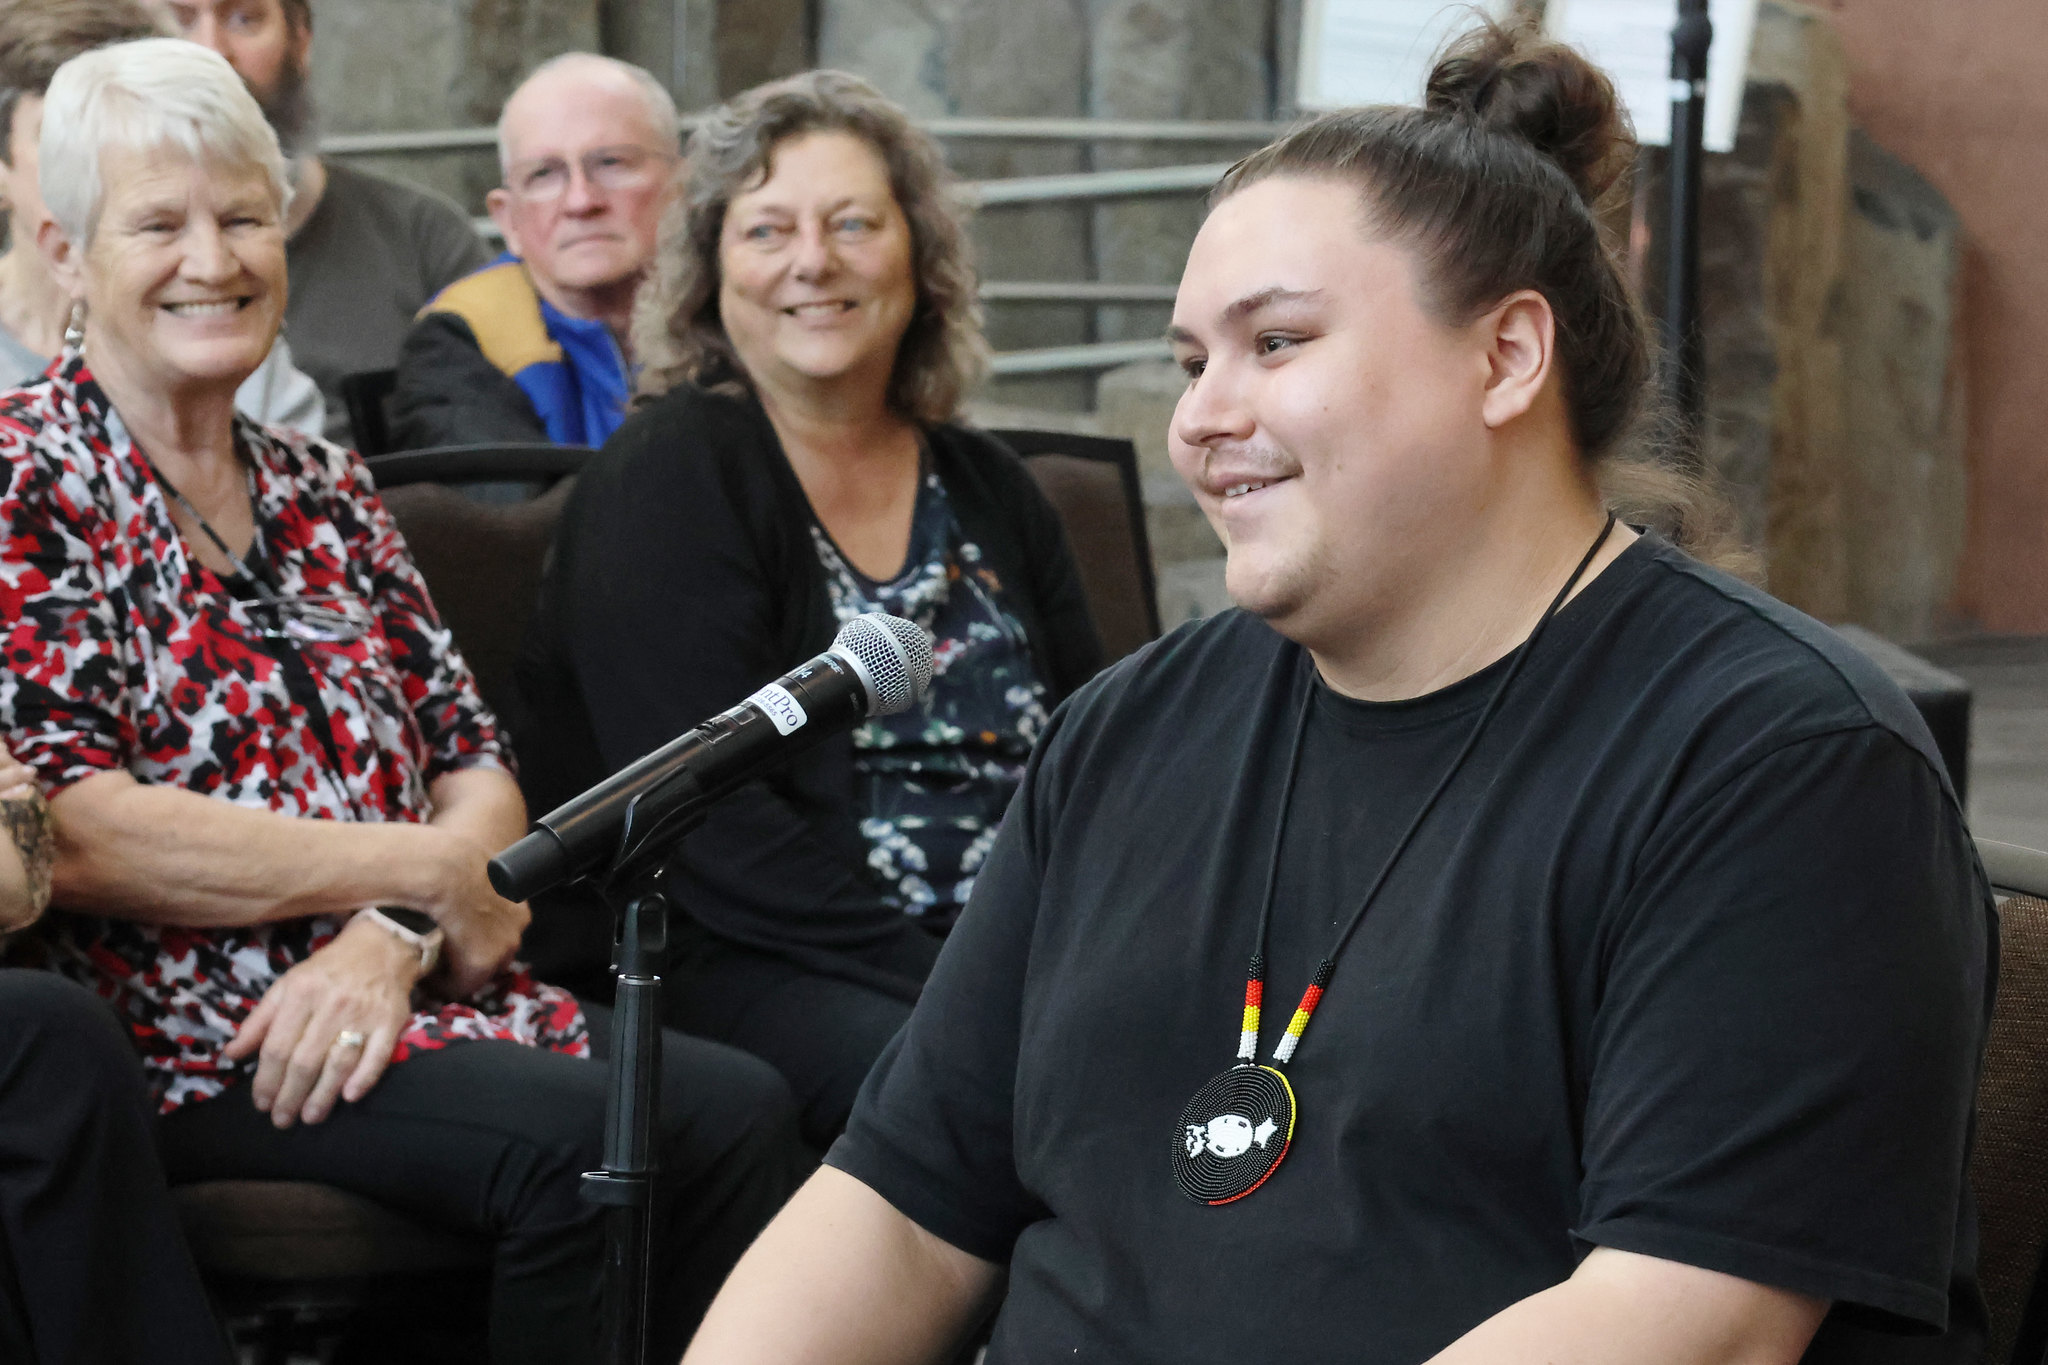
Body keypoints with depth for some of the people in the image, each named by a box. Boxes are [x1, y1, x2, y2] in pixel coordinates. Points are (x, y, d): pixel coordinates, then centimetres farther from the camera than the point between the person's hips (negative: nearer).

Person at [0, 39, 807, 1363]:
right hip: (188, 1032, -6)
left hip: (406, 994, 6)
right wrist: (426, 871, -9)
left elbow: (479, 777, 14)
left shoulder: (324, 491, 19)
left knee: (742, 1107, -20)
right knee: (573, 1133, -30)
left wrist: (392, 937, -10)